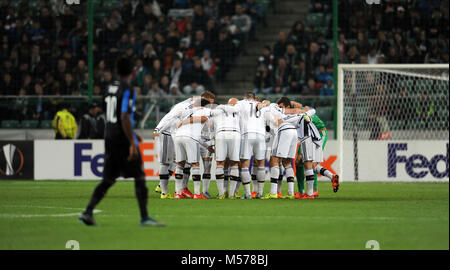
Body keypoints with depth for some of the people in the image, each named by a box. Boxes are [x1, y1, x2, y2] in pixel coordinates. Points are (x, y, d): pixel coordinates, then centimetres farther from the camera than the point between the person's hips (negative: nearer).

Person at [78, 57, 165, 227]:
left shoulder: (111, 88, 12)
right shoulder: (127, 91, -13)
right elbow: (125, 118, -21)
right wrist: (132, 143, -21)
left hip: (110, 137, 8)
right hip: (123, 140, -8)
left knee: (108, 179, 11)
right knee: (140, 177, -1)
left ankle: (88, 212, 2)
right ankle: (144, 218, -3)